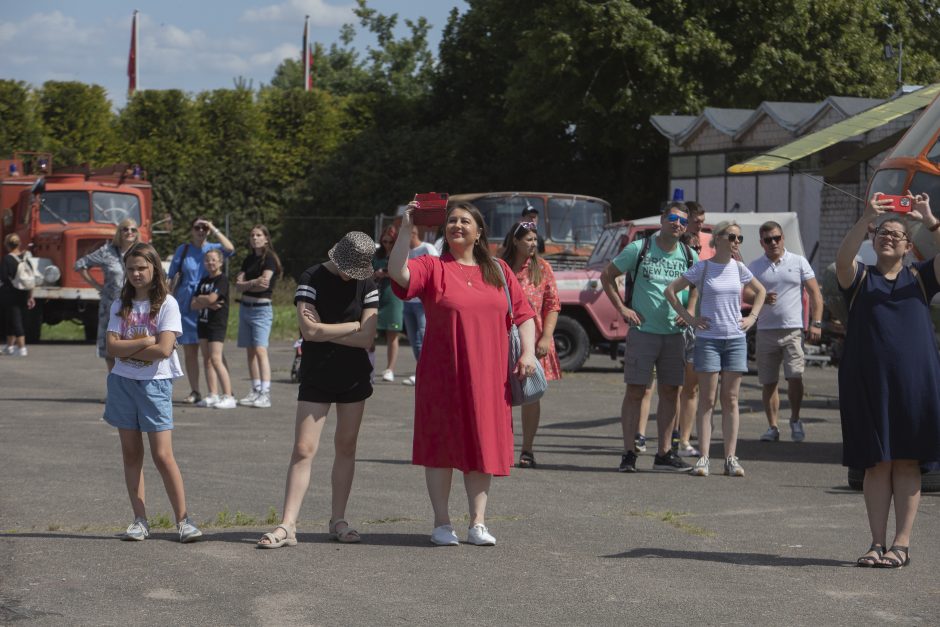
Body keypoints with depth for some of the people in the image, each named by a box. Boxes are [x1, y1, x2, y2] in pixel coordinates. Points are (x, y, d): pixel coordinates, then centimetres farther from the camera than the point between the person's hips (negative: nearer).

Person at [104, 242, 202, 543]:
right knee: (131, 454, 6)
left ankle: (183, 519, -3)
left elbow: (164, 349, -15)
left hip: (155, 383, -4)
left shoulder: (167, 304, -5)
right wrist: (146, 341, -13)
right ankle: (140, 521, 11)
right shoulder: (120, 305, 7)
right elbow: (112, 347, -4)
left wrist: (127, 349, -9)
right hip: (122, 382, 4)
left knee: (162, 455, -9)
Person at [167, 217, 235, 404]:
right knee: (189, 350, 4)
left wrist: (213, 229, -13)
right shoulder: (183, 250, 9)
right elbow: (173, 276, 12)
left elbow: (229, 248, -18)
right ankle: (195, 391, 11)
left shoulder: (213, 248, 4)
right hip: (186, 304, 2)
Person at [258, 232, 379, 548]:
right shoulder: (312, 279, -7)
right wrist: (353, 325, -10)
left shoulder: (366, 285, 1)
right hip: (316, 377, -3)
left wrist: (324, 331, -12)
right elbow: (309, 330, -18)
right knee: (303, 449, -8)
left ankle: (338, 520, 16)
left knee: (346, 447, 8)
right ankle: (287, 525, -11)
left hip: (354, 377, 3)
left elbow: (366, 339, -8)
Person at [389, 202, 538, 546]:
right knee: (442, 444, 2)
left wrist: (528, 353, -1)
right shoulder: (432, 267, 0)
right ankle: (442, 523, 11)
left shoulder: (499, 271, 11)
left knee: (482, 445, 5)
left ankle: (478, 523, 12)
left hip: (488, 376, 3)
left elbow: (523, 313, 11)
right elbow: (397, 272, -19)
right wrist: (406, 231, -26)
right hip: (442, 376, -3)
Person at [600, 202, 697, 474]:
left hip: (675, 333, 4)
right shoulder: (639, 249, -3)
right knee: (636, 390, -5)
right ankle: (629, 453, 0)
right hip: (643, 330, -4)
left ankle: (664, 453, 14)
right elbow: (607, 276, 5)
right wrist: (622, 308, -3)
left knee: (671, 392, 6)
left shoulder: (689, 256, 7)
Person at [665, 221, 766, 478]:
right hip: (707, 338, -3)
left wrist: (752, 317, 10)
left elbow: (760, 291, 23)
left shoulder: (738, 268, 7)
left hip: (736, 339, 3)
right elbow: (670, 290, -1)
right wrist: (689, 318, -5)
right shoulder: (702, 268, -3)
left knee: (730, 399, 3)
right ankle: (704, 457, -3)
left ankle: (731, 457, 5)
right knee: (707, 400, -2)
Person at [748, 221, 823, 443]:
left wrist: (816, 323, -5)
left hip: (793, 330, -2)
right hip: (766, 331, 2)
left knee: (795, 376, -13)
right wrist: (761, 299, -13)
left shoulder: (799, 262, 5)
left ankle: (795, 420, 6)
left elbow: (815, 293, 4)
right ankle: (772, 427, 13)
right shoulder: (755, 267, 10)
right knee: (768, 383, 4)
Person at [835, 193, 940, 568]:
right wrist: (866, 220, -24)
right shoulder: (859, 279, 9)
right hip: (867, 382, 0)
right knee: (876, 463, 1)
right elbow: (842, 259, -12)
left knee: (907, 463, 1)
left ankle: (902, 543, 3)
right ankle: (878, 543, 5)